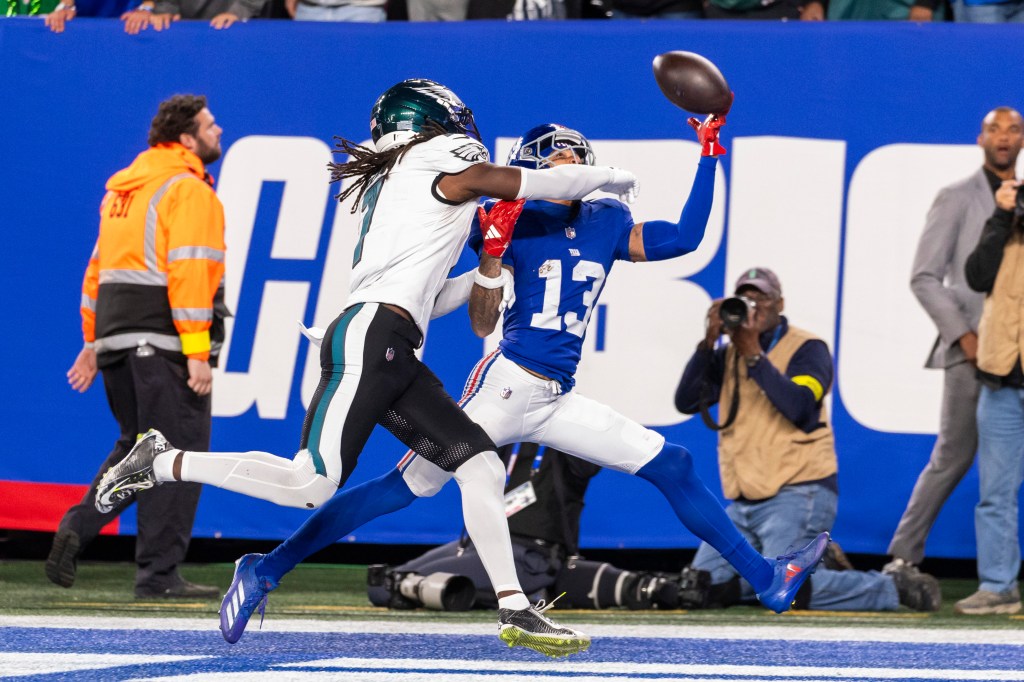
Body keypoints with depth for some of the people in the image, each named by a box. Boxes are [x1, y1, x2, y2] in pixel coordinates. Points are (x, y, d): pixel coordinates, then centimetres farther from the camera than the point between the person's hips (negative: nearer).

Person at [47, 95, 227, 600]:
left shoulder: (122, 187, 17)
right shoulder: (187, 190, -9)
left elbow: (99, 266, 19)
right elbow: (188, 273, -18)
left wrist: (93, 341, 21)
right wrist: (198, 353, -20)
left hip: (116, 336, 8)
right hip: (166, 343, -8)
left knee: (138, 446, 19)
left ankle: (78, 526, 1)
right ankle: (159, 575, -2)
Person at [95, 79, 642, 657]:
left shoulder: (389, 186, 28)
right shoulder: (444, 160, 4)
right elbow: (542, 183, 0)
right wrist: (608, 177, 17)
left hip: (395, 358, 10)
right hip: (370, 335, -10)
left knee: (482, 464, 2)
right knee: (312, 485, -17)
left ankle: (516, 612, -3)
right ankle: (164, 463, -6)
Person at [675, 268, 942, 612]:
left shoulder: (806, 348, -4)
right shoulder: (727, 354, 13)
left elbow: (798, 407, -20)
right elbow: (686, 402, 1)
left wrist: (754, 355, -19)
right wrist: (707, 344, -10)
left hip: (797, 494, -7)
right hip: (743, 503, 7)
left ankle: (894, 589, -5)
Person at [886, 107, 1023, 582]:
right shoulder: (957, 199, 2)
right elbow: (925, 278, -3)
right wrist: (963, 336, -11)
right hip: (973, 349, -4)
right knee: (953, 457, -2)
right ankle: (904, 556, 8)